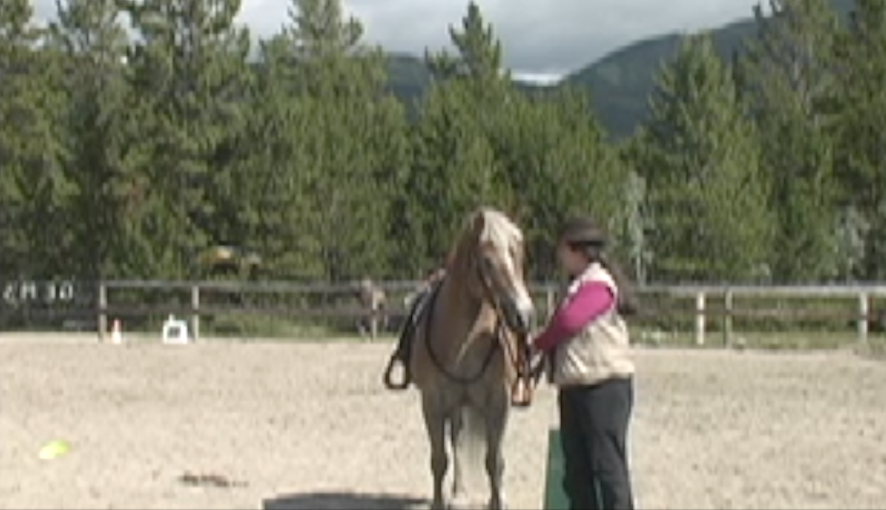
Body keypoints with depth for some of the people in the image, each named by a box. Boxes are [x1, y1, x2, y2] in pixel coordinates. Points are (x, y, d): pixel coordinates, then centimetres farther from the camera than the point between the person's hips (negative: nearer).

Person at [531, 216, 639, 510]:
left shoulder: (597, 283, -14)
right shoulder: (579, 285, 19)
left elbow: (568, 321, -26)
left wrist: (538, 344, -10)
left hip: (603, 388, -10)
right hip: (575, 387, 10)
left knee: (608, 464, -8)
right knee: (576, 469, 13)